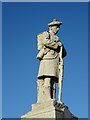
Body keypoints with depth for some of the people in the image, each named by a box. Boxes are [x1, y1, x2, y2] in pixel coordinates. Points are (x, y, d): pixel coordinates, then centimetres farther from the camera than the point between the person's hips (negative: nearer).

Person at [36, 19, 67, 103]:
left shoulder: (56, 38, 31)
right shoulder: (46, 34, 10)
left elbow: (64, 53, 28)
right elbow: (46, 41, -16)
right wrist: (59, 44, -6)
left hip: (55, 63, 8)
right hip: (48, 60, -8)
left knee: (53, 82, -2)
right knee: (47, 81, -19)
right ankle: (47, 101, -28)